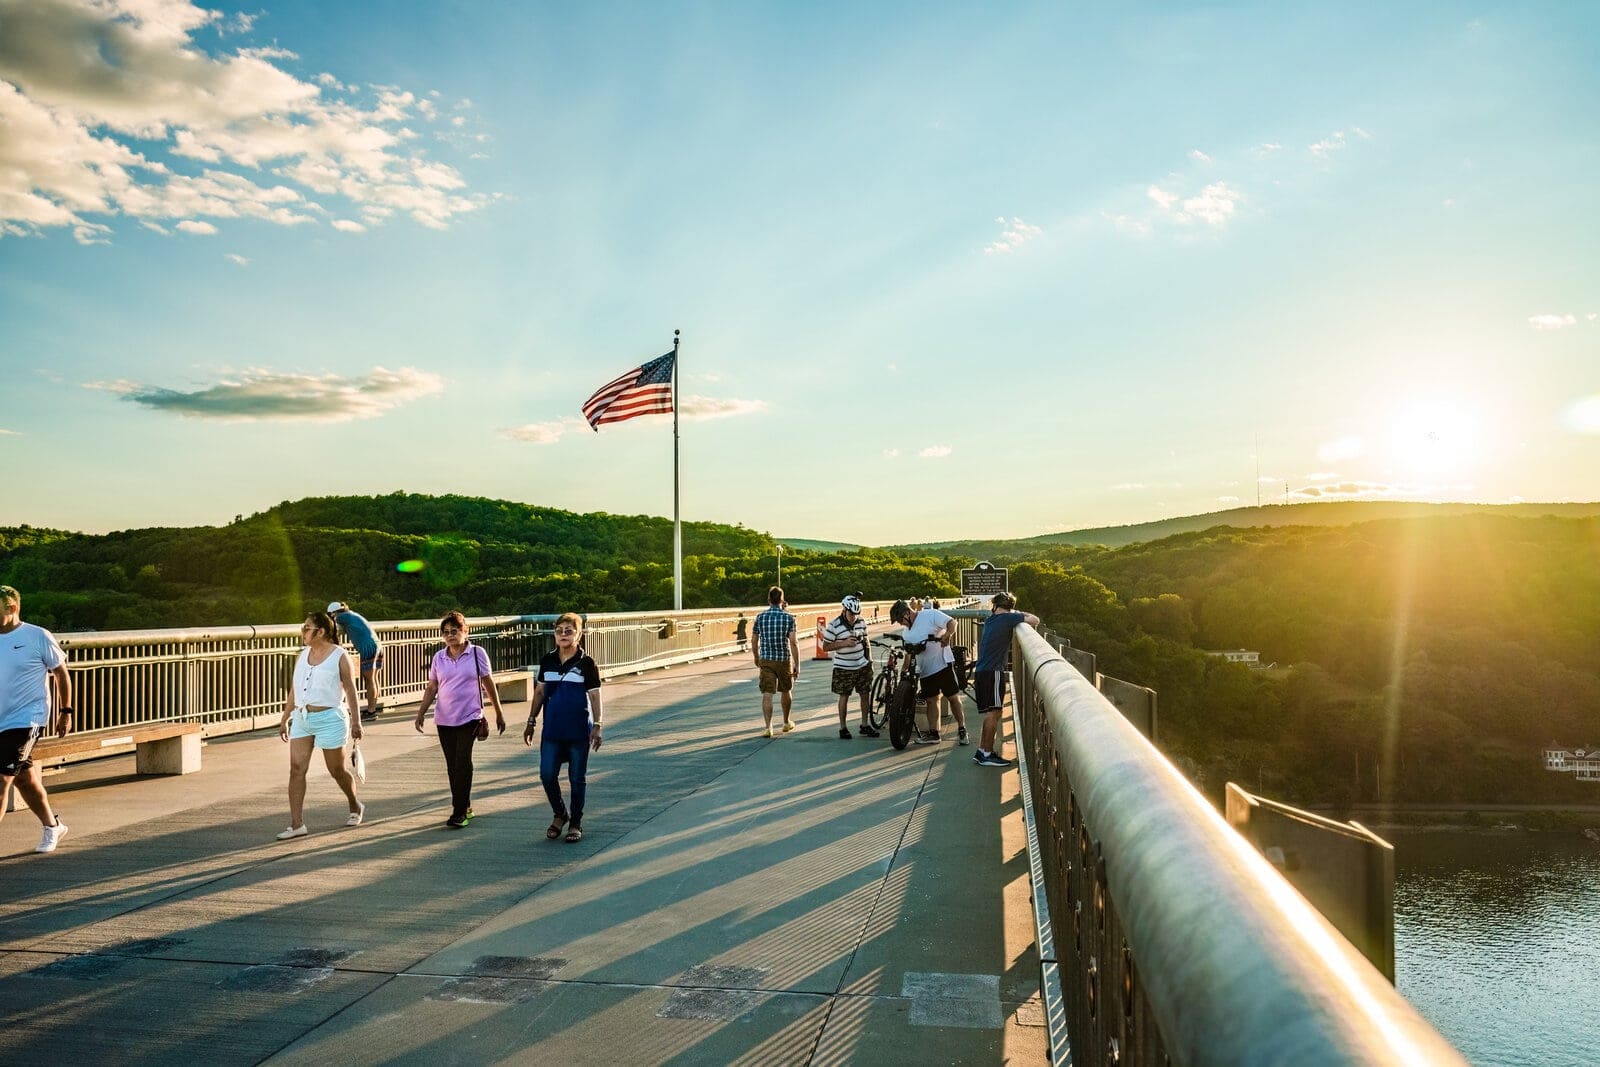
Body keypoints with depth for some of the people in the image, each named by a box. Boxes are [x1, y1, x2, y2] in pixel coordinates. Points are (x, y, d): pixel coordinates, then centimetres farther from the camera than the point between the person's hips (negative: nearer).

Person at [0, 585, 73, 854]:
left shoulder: (38, 637, -9)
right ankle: (53, 826, 33)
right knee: (24, 779, 16)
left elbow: (61, 673, -1)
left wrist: (66, 712, 1)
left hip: (26, 720, -6)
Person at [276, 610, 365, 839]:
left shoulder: (340, 656, -6)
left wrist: (356, 721, -7)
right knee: (296, 768, -5)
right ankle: (297, 824, -2)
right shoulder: (302, 655, 11)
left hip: (329, 719, -5)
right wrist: (285, 719, 15)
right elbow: (294, 690, 15)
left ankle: (355, 807, 30)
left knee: (338, 770, 6)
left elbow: (350, 689, -6)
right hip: (301, 718, 5)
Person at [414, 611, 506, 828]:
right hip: (444, 720, 4)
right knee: (452, 766, 8)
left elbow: (489, 684, 3)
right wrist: (420, 714, 3)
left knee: (462, 763, -13)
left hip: (469, 718, -4)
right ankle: (465, 807, 21)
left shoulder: (477, 653, -2)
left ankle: (459, 812, -9)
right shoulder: (438, 657, 7)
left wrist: (499, 713, 6)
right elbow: (431, 688, 12)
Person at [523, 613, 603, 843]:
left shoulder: (586, 663, -5)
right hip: (552, 730, 3)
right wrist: (531, 722, 12)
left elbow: (595, 696, -4)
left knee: (577, 778, 5)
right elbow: (540, 692, 12)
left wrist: (597, 725, -10)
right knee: (547, 775, 0)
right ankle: (559, 815, 25)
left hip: (579, 731, -3)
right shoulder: (548, 661, 5)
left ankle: (575, 824, 20)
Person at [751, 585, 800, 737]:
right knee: (786, 691, 20)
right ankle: (787, 722, 36)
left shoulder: (760, 617, -1)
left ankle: (768, 727, -16)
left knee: (767, 695, -3)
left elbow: (754, 642, 5)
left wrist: (756, 659, 22)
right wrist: (797, 665, -8)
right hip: (784, 660, 0)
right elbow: (794, 642, -12)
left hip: (766, 661, 0)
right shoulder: (788, 618, -7)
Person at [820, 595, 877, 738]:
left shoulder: (861, 622, 2)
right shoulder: (834, 626, -14)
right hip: (844, 668, -5)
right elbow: (825, 647, -12)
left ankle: (864, 725, 20)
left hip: (863, 666, 5)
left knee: (866, 694, 8)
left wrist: (869, 659, 11)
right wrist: (844, 643, -23)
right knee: (844, 696, 2)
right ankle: (842, 728, 12)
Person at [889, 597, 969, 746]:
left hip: (943, 665, -6)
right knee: (932, 700, 9)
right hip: (926, 671, 6)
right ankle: (933, 734, 15)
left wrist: (947, 635, -27)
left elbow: (952, 622, -10)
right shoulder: (906, 633, 13)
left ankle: (962, 730, 10)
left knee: (953, 698, -1)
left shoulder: (930, 614, -6)